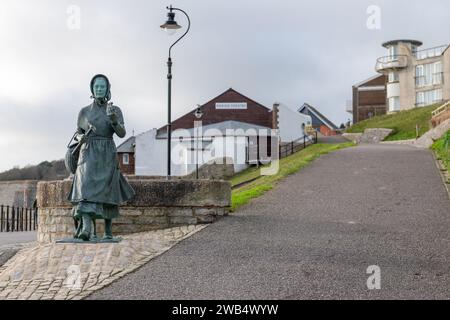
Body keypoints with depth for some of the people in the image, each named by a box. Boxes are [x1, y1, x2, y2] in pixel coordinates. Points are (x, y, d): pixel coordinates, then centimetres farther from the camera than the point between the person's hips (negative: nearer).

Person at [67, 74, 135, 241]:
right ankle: (87, 229, -33)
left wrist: (113, 120, -25)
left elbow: (122, 133, -9)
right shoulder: (84, 111, 10)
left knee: (107, 194, 3)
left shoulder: (115, 110, 6)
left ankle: (108, 231, 20)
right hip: (88, 155, 0)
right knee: (86, 188, -20)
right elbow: (78, 135, 19)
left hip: (107, 156, 0)